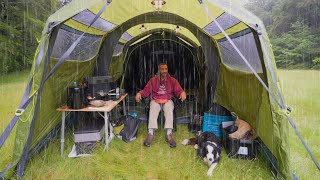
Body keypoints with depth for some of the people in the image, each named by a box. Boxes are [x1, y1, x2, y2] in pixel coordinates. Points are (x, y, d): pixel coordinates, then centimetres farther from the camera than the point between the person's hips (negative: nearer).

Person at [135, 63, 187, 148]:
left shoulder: (172, 80, 9)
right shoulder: (153, 80, 10)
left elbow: (178, 91, 1)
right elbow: (146, 90, 5)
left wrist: (182, 93, -24)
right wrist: (140, 93, -17)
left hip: (168, 101, 0)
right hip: (155, 100, 1)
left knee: (169, 110, -34)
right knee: (153, 110, -33)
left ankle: (169, 134, -41)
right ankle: (150, 134, -40)